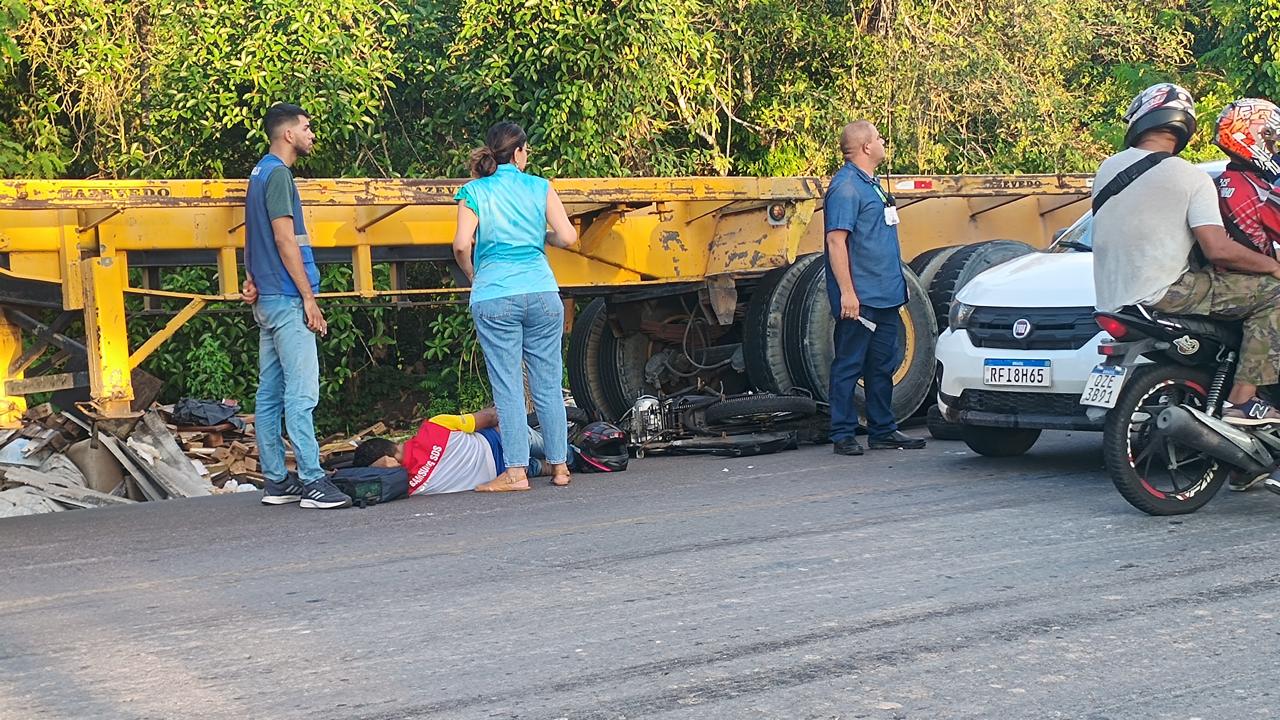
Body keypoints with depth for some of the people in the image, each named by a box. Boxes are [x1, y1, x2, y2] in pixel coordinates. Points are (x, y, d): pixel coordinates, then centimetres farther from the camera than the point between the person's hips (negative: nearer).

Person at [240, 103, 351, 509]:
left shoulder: (261, 172, 19)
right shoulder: (278, 174, -12)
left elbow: (256, 238, 23)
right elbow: (285, 238, -17)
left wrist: (252, 280, 14)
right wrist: (309, 297, -15)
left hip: (268, 300, 10)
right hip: (287, 299, -10)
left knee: (270, 393, 9)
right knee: (301, 393, -11)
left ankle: (275, 480, 12)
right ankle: (312, 481, -12)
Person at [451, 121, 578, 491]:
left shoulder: (474, 192, 2)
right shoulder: (539, 187, 6)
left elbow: (462, 245, -9)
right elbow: (568, 238, 0)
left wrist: (471, 275, 10)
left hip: (495, 297, -1)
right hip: (541, 292, 1)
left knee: (508, 387, 0)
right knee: (548, 384, 9)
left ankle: (516, 471, -2)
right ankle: (559, 465, 15)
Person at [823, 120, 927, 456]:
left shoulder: (872, 184, 17)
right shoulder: (845, 187, -14)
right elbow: (836, 240, -20)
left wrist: (897, 287, 22)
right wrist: (847, 292, -24)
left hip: (886, 296, 10)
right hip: (860, 298, -10)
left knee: (883, 365, 13)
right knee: (849, 365, -3)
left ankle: (883, 430, 21)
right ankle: (843, 435, 2)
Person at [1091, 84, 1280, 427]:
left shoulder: (1108, 168, 8)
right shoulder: (1191, 177, -9)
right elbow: (1218, 250, -17)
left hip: (1112, 299, 7)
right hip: (1163, 294, -7)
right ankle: (1243, 400, -11)